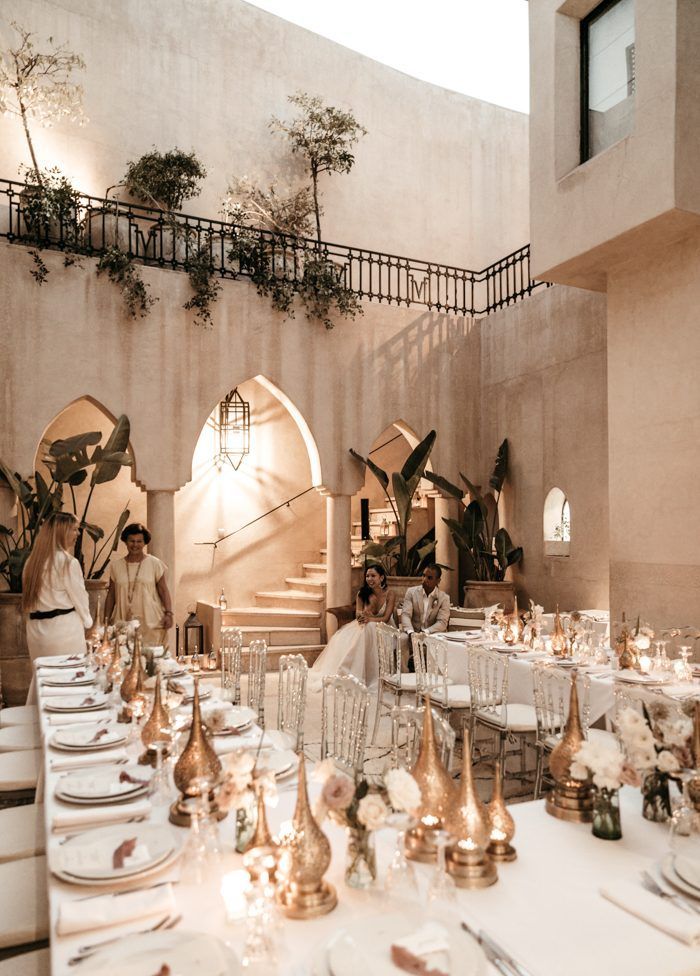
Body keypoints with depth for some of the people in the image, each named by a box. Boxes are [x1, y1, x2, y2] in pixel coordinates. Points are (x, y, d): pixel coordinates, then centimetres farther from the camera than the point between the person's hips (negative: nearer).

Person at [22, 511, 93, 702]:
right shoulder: (68, 562, -12)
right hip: (64, 628, -7)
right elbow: (79, 597, -5)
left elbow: (31, 598, 8)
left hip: (36, 627, 7)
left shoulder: (32, 561, 9)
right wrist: (87, 622, 11)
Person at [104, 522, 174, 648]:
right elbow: (111, 595, 15)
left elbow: (164, 591, 3)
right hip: (124, 624, 2)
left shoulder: (154, 563, 3)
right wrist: (106, 619, 11)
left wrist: (168, 613, -7)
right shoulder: (116, 566, 10)